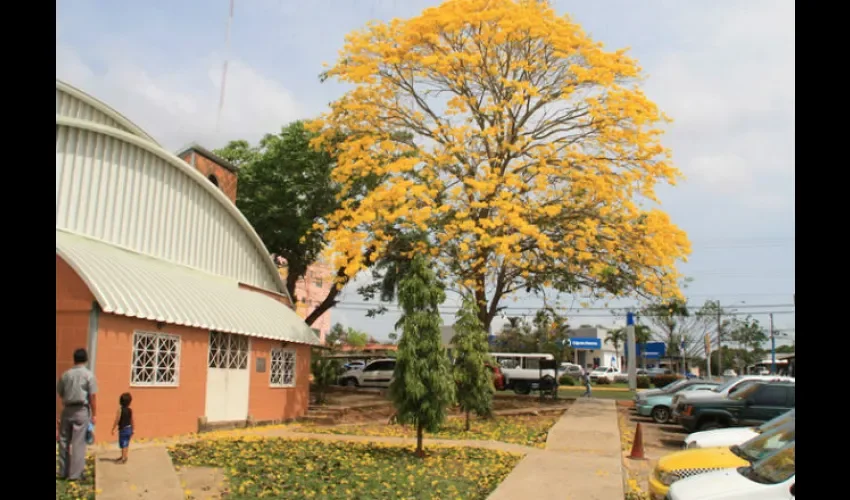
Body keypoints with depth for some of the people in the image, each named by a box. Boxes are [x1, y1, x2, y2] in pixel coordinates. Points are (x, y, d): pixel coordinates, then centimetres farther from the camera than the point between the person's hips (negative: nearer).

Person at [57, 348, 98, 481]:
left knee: (64, 441, 13)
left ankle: (63, 472, 19)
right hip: (81, 410, -4)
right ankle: (75, 474, 0)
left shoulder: (66, 374, 4)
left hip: (67, 410, 4)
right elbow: (93, 396, -9)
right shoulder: (89, 375, -7)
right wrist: (94, 414, -3)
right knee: (78, 442, -1)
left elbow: (59, 393, 13)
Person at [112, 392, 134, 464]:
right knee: (126, 444, 16)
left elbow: (117, 420, -15)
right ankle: (124, 457, 29)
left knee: (123, 445, 0)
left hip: (123, 429, -6)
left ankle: (123, 459, 3)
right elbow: (132, 421, 7)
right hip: (129, 428, 6)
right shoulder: (130, 410, 2)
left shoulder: (120, 409, -14)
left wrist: (113, 429, -6)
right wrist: (132, 430, 17)